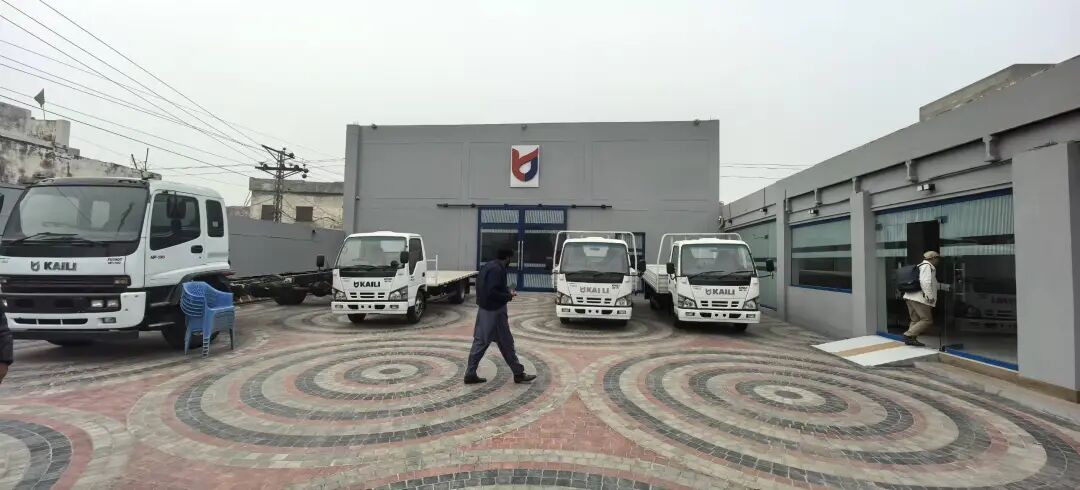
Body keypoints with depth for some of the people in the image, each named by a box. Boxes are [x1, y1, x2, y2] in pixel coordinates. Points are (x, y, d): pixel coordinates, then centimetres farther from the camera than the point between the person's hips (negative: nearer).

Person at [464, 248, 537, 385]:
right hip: (495, 312, -9)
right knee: (506, 343, 2)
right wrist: (509, 295, -13)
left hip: (484, 309, 10)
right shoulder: (497, 269, -19)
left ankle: (470, 374, 15)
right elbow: (492, 292, -27)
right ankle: (518, 373, 14)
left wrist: (506, 291, 12)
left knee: (480, 342, 11)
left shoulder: (488, 266, 11)